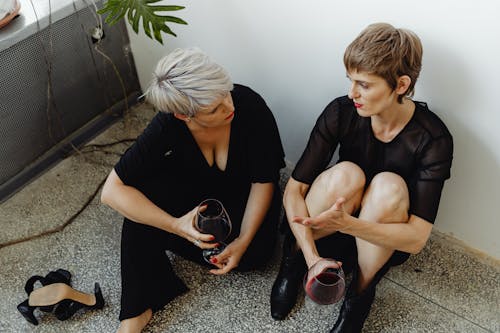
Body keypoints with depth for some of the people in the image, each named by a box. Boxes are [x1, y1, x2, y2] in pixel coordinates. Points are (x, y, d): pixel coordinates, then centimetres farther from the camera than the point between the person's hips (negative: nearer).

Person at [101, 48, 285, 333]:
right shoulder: (167, 126, -30)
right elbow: (112, 191, -29)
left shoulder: (250, 106, -32)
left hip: (243, 194, 0)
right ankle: (138, 310, -17)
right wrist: (176, 226, -40)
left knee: (254, 255, -26)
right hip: (194, 189, 0)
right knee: (143, 192, -29)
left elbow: (264, 181, -20)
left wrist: (243, 240, -28)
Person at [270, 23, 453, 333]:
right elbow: (294, 189, -20)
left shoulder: (433, 139, -24)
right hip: (324, 228, 1)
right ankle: (294, 260, -7)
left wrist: (347, 224, -44)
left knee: (389, 186, -33)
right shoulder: (341, 112, -19)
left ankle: (361, 293, -13)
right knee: (346, 174, -32)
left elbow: (417, 238, -28)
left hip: (385, 244, -1)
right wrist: (312, 256, -32)